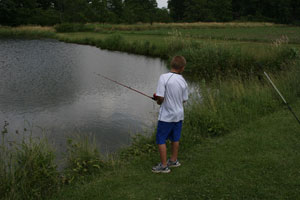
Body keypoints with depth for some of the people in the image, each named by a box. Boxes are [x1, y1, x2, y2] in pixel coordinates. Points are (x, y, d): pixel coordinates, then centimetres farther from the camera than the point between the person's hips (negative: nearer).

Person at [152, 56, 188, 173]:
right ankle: (174, 161, 35)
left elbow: (160, 97, -22)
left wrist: (158, 101, 0)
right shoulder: (183, 81, -3)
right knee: (175, 138, 20)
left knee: (161, 140, 7)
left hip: (166, 116, -6)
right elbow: (184, 100, 5)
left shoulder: (164, 77, -19)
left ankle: (164, 166, 14)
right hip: (178, 115, 6)